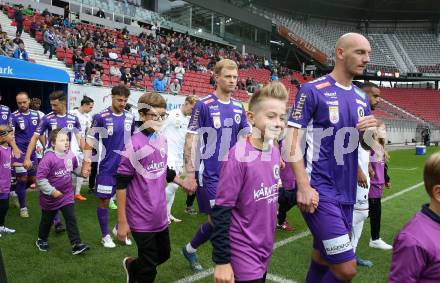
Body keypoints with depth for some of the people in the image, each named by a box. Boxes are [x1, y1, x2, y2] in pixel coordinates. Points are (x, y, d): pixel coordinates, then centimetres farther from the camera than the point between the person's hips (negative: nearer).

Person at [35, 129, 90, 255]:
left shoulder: (71, 155, -8)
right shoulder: (49, 158, -25)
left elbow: (76, 168, 13)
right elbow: (40, 178, -23)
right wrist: (52, 191, -24)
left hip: (67, 195, 3)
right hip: (51, 196, -3)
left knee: (71, 219, -2)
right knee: (47, 220, 18)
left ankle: (76, 244, 1)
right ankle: (41, 240, 42)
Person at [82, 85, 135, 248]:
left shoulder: (130, 117, 3)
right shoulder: (101, 117, -10)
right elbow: (91, 140, -7)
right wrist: (86, 162, -14)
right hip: (107, 167, -4)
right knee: (104, 201, 5)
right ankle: (105, 236, 20)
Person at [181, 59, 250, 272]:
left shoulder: (239, 107, 7)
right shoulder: (203, 105, -10)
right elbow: (190, 141, -10)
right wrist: (190, 174, -14)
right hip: (209, 174, -6)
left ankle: (190, 250, 34)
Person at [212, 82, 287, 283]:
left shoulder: (275, 152, 1)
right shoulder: (239, 155, -21)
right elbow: (220, 211, -19)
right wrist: (221, 261, -16)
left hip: (264, 251, 7)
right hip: (242, 254, -7)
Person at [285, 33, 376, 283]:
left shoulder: (362, 98, 12)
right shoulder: (312, 90, -9)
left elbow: (367, 145, 20)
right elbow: (293, 140, -12)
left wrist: (371, 131, -3)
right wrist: (303, 186, -19)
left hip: (346, 192, 7)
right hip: (320, 192, -7)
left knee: (322, 259, 18)